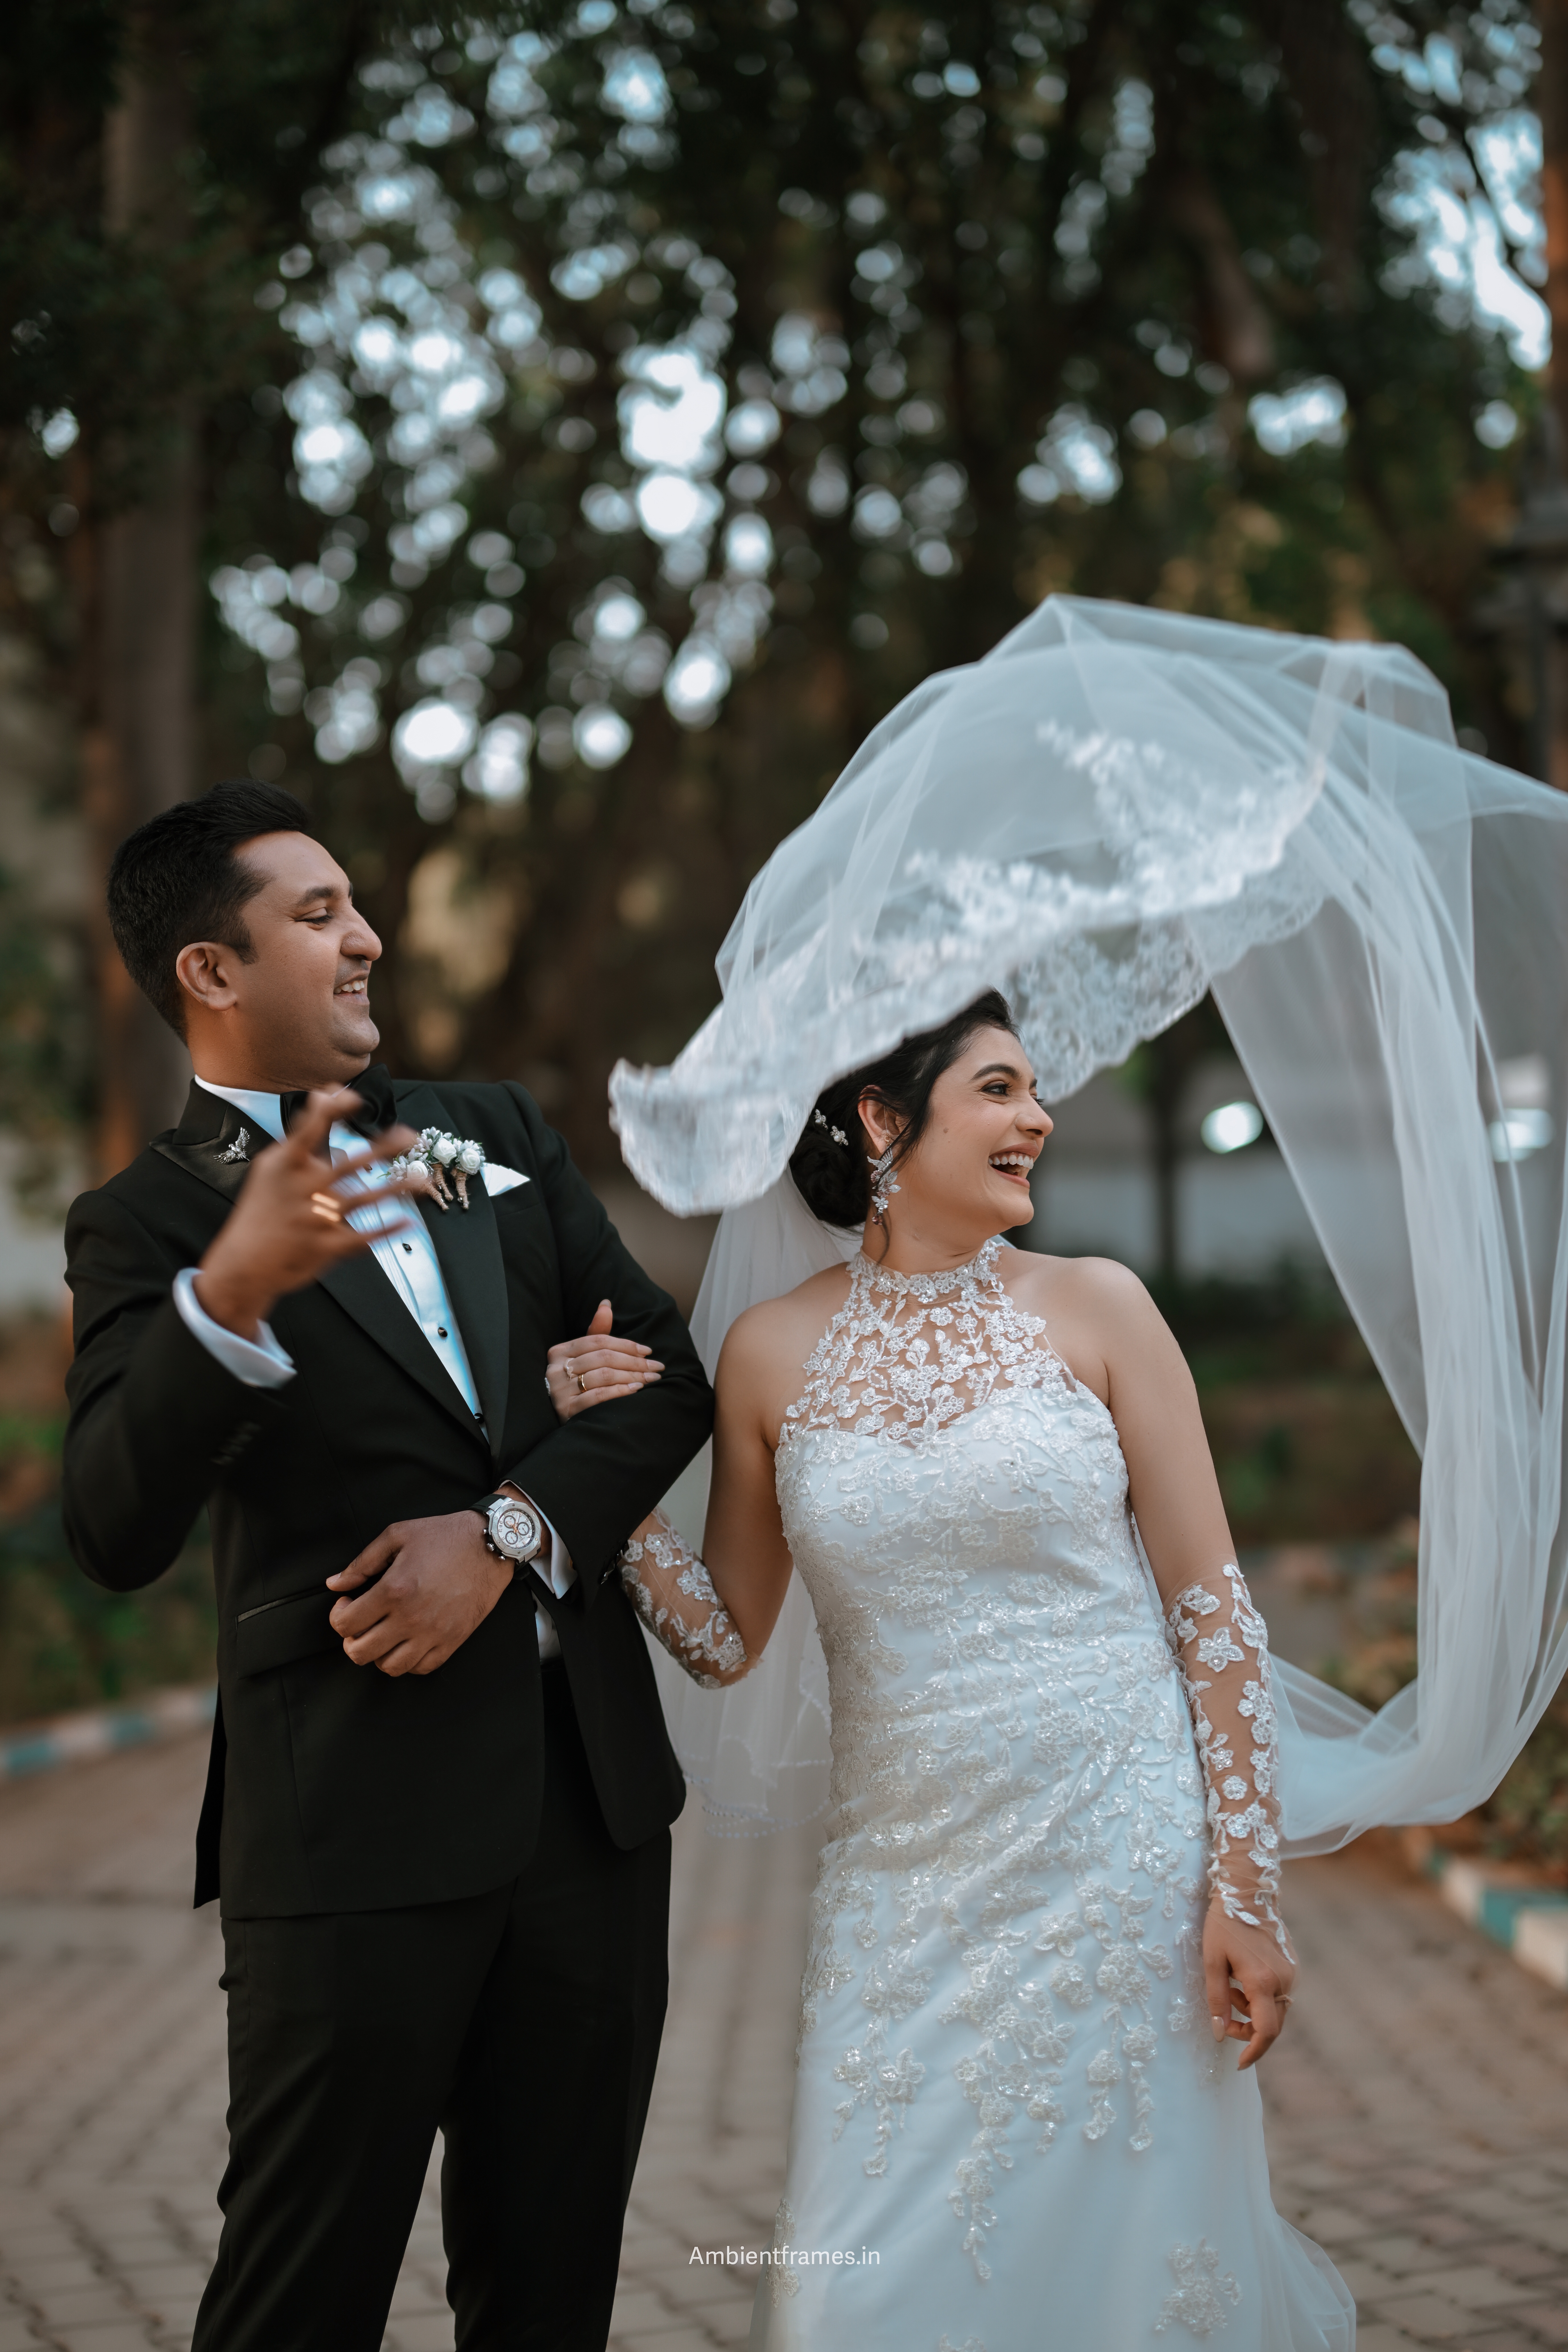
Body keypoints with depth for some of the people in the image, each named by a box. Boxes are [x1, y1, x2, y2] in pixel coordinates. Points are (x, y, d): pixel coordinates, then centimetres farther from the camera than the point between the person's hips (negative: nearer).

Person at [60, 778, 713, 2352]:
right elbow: (115, 1537, -19)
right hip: (355, 1821, -5)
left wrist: (509, 1530, -11)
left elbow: (669, 1373, 7)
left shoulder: (500, 1135, 14)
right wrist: (232, 1294, -36)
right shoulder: (147, 1221, -4)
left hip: (591, 1791, 5)